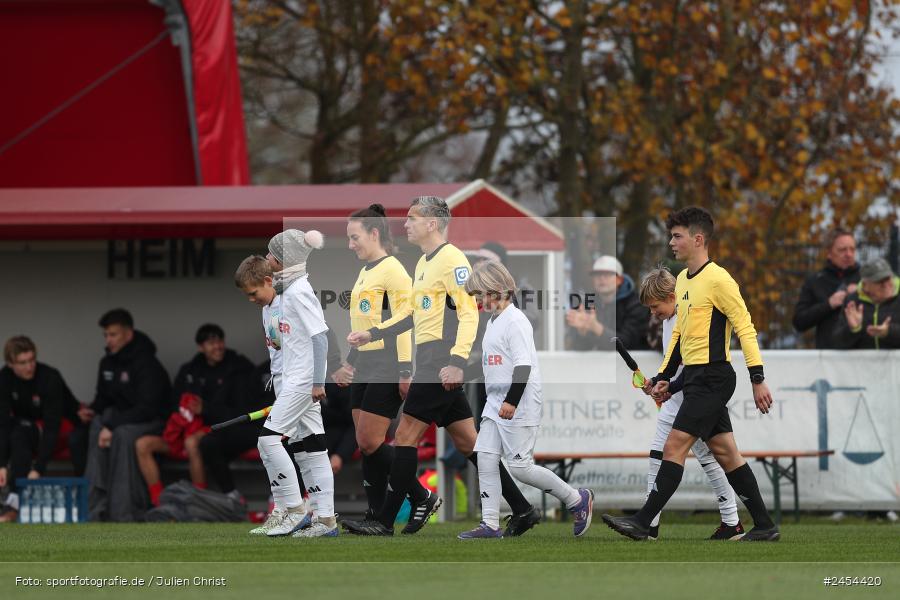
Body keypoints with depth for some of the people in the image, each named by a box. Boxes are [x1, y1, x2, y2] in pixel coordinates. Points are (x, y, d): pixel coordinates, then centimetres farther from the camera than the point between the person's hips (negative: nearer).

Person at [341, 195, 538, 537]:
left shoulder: (451, 259, -11)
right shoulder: (425, 263, 19)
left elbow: (469, 312, -18)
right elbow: (413, 313, 29)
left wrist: (456, 362, -26)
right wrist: (372, 335, 22)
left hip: (441, 367, -10)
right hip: (432, 367, 10)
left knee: (406, 437, -8)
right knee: (467, 442, 9)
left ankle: (385, 522, -6)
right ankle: (522, 511, 10)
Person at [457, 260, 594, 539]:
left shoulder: (516, 321, -14)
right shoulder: (493, 322, 16)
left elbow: (524, 364, -21)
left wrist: (511, 401, -27)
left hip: (519, 406, -10)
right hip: (496, 404, 10)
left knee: (520, 467, -9)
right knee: (485, 460, 1)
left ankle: (578, 499, 6)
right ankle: (490, 524, 2)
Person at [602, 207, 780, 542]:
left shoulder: (717, 280, -13)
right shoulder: (683, 281, 15)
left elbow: (745, 329, -14)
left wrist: (758, 379, -17)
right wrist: (664, 376, 17)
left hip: (712, 378, -10)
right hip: (696, 377, 10)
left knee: (674, 447, -11)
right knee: (724, 453, 10)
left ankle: (642, 523, -11)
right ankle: (764, 526, 13)